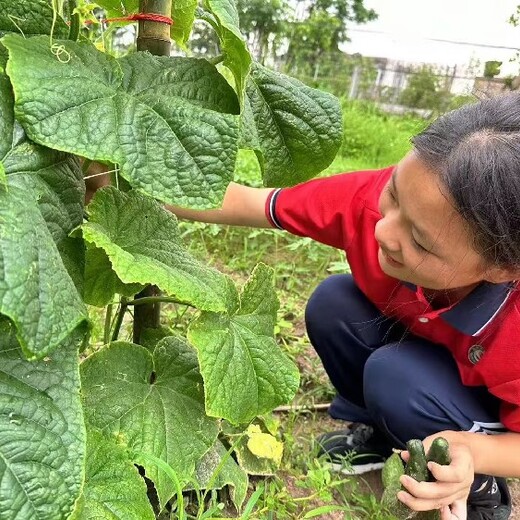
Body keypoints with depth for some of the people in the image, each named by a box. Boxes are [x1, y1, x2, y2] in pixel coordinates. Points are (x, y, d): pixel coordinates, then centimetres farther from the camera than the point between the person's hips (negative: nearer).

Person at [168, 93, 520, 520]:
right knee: (332, 303, -20)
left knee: (396, 377, -32)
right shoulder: (377, 197, -33)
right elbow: (247, 204, -22)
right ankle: (379, 433, 5)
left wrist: (473, 453, -42)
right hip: (418, 345, 4)